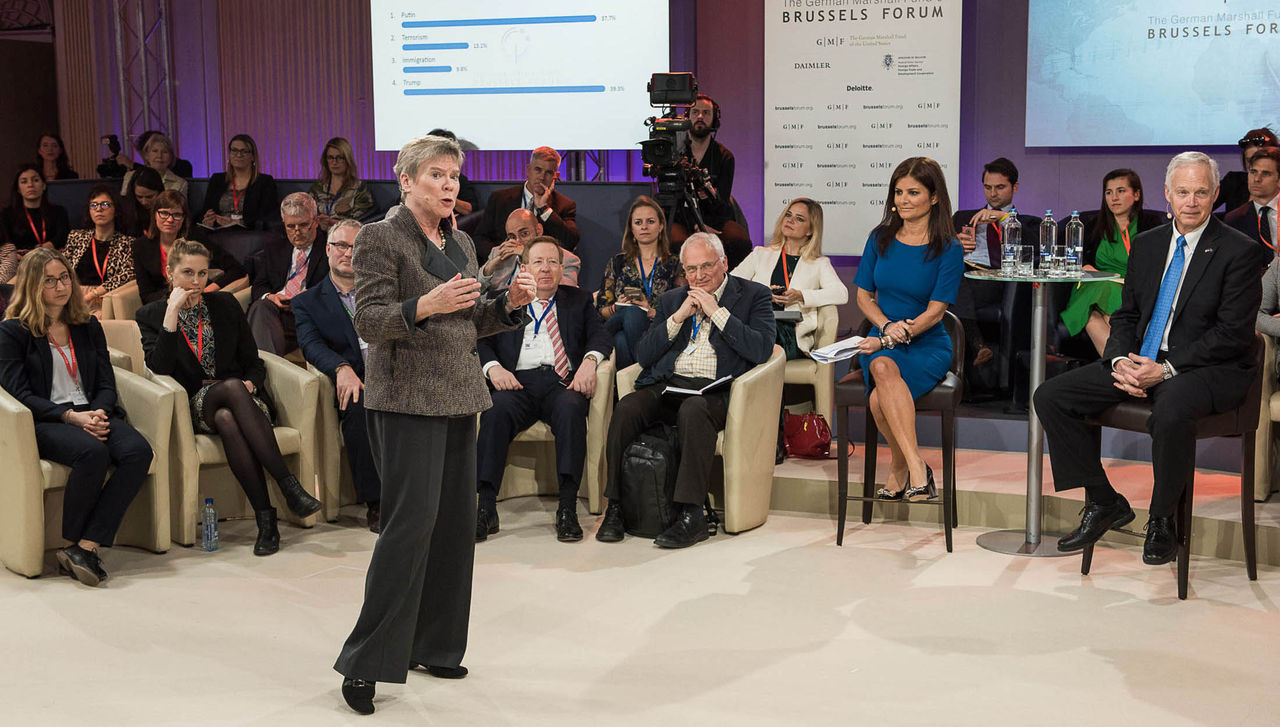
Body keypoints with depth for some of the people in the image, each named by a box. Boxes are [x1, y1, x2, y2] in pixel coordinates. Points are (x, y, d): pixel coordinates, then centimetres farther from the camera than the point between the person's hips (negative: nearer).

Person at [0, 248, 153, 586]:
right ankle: (73, 544, -20)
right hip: (43, 422, -4)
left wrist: (99, 413, -9)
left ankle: (86, 547, -31)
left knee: (138, 451, -28)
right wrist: (71, 417, -17)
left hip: (92, 415, 5)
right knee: (93, 453, -37)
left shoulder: (88, 327, 20)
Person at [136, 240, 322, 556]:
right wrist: (172, 312, -12)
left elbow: (254, 363, 14)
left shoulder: (225, 304, 13)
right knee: (232, 386, -36)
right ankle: (290, 486, -43)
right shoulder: (151, 315, 8)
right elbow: (159, 368, -10)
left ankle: (266, 519, -42)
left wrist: (251, 384, -10)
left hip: (241, 397, 2)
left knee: (227, 419, -37)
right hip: (195, 407, -2)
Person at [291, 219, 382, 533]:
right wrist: (342, 368, -24)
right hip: (353, 385, -2)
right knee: (359, 406, -36)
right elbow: (311, 345, -3)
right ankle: (375, 504, -29)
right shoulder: (306, 302, 16)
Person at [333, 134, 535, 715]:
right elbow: (368, 321, -13)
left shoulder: (461, 243, 16)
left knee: (456, 522, 8)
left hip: (458, 397, 8)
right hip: (407, 397, -8)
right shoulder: (381, 238, -6)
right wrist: (424, 306, -29)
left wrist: (509, 303, 0)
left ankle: (432, 645, 21)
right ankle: (366, 662, -4)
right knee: (411, 521, -12)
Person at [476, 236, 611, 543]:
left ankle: (568, 509, -36)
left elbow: (599, 334, 10)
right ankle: (486, 508, -33)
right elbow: (482, 341, 13)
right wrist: (492, 367, -9)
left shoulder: (579, 300, 25)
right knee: (496, 409, -34)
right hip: (518, 382, 0)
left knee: (571, 408, -36)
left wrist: (589, 360, -12)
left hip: (562, 382, 0)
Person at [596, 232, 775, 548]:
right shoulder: (671, 299, 22)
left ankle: (691, 514, -35)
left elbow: (762, 350, -7)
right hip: (666, 385, 4)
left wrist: (717, 311, -6)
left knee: (693, 410, -38)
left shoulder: (754, 295, 10)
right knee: (626, 408, -27)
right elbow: (643, 356, 13)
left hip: (714, 389, -4)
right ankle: (615, 506, -19)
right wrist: (679, 317, 1)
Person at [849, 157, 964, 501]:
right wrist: (888, 326, -10)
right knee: (883, 368, -35)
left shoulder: (949, 249, -3)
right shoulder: (880, 238, 8)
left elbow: (935, 311, -9)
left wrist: (888, 340, -19)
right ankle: (916, 469, -31)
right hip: (881, 343, 3)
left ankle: (899, 467, -18)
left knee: (879, 398, -34)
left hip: (928, 346, -3)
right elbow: (863, 295, 10)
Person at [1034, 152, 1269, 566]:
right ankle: (1104, 503, 4)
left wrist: (1165, 369, -21)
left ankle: (1162, 522, -15)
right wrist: (1120, 362, -8)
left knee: (1170, 411, -41)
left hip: (1209, 369, -6)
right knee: (1050, 396, -7)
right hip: (1141, 362, 7)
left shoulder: (1241, 252, -7)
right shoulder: (1147, 244, 12)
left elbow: (1231, 334, -13)